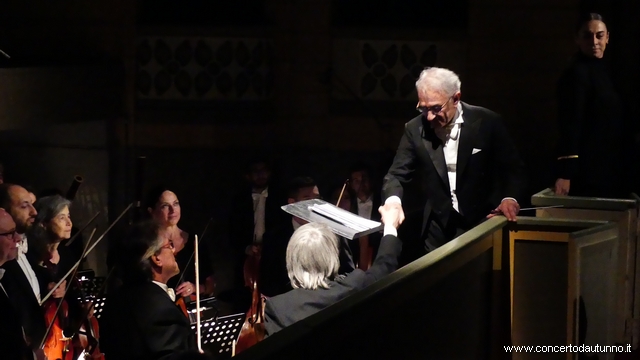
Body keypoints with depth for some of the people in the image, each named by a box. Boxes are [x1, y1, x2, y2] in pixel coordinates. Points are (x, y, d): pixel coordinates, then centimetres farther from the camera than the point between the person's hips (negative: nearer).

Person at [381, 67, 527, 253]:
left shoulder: (487, 122, -11)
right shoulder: (415, 129, -5)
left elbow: (514, 169, -5)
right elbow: (397, 174, -3)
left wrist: (510, 198, -25)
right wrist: (393, 199, -26)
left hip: (482, 226, -2)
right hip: (439, 230, 2)